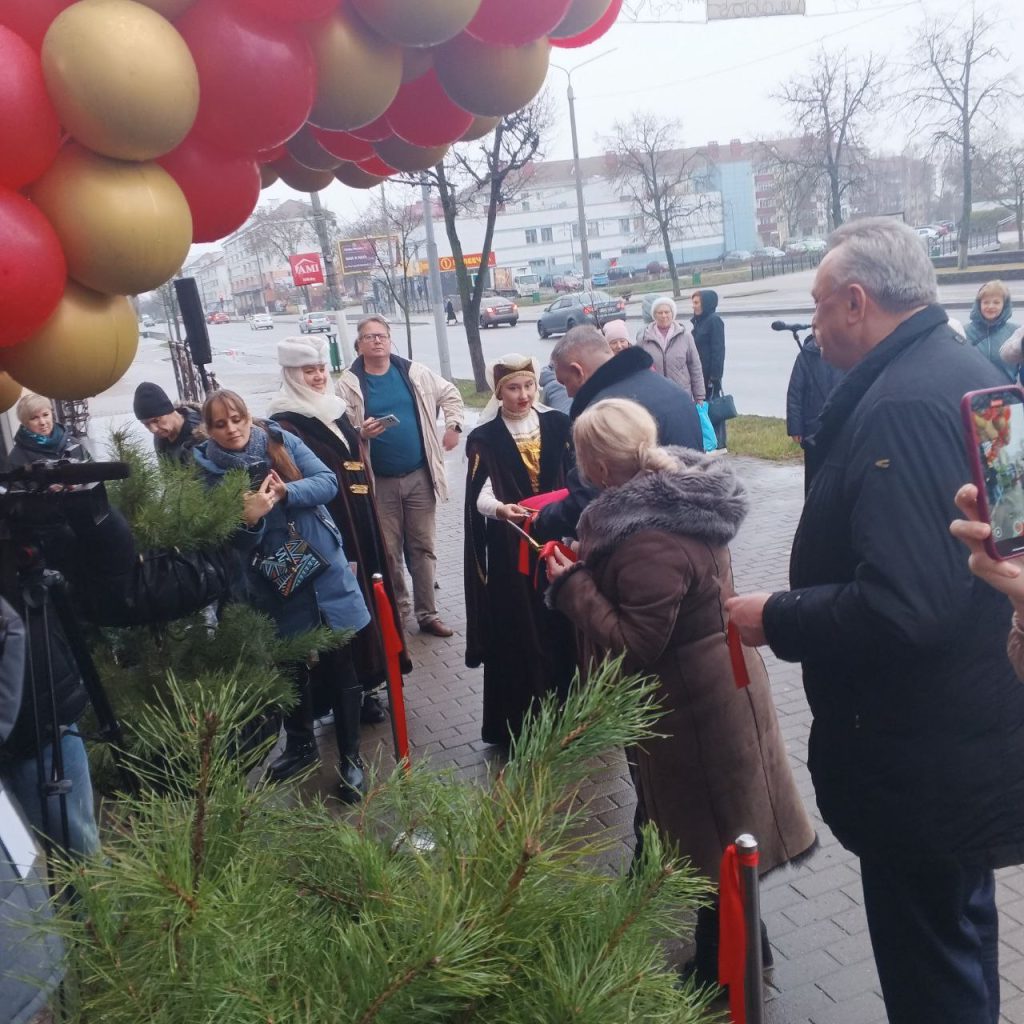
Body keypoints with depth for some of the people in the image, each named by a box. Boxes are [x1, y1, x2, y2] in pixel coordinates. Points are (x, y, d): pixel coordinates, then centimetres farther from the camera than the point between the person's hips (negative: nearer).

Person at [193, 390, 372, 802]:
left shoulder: (281, 441, -3)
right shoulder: (209, 471, -5)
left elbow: (328, 482, -8)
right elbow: (227, 540, -9)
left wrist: (285, 492, -24)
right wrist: (249, 519, -29)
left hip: (324, 573, 0)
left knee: (339, 667, 4)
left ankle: (350, 758, 18)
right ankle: (300, 743, 40)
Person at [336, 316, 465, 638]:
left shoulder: (415, 373, 3)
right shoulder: (349, 384, -3)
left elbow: (450, 394, 16)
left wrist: (453, 426, 5)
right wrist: (361, 433, -23)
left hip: (419, 476, 2)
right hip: (379, 481, -1)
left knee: (422, 548, 8)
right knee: (388, 551, 6)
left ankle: (427, 613, 18)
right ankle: (397, 610, 25)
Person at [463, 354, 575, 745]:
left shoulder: (557, 424, 6)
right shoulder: (484, 439, -3)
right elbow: (480, 496, -15)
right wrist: (500, 509, -37)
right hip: (511, 552, -2)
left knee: (562, 629, 6)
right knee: (518, 636, 0)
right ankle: (520, 726, 11)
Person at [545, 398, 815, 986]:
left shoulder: (649, 539, -31)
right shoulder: (675, 493, 0)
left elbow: (634, 643, -29)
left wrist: (573, 585, -21)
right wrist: (589, 563, 4)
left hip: (693, 702, -10)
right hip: (713, 681, 10)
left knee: (712, 833, 8)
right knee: (721, 824, 24)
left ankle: (725, 967, 29)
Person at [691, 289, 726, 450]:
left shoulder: (714, 321, -12)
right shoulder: (698, 321, 13)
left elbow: (718, 350, -16)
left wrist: (714, 376, -20)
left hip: (711, 373, -8)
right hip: (700, 372, 8)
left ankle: (717, 442, 4)